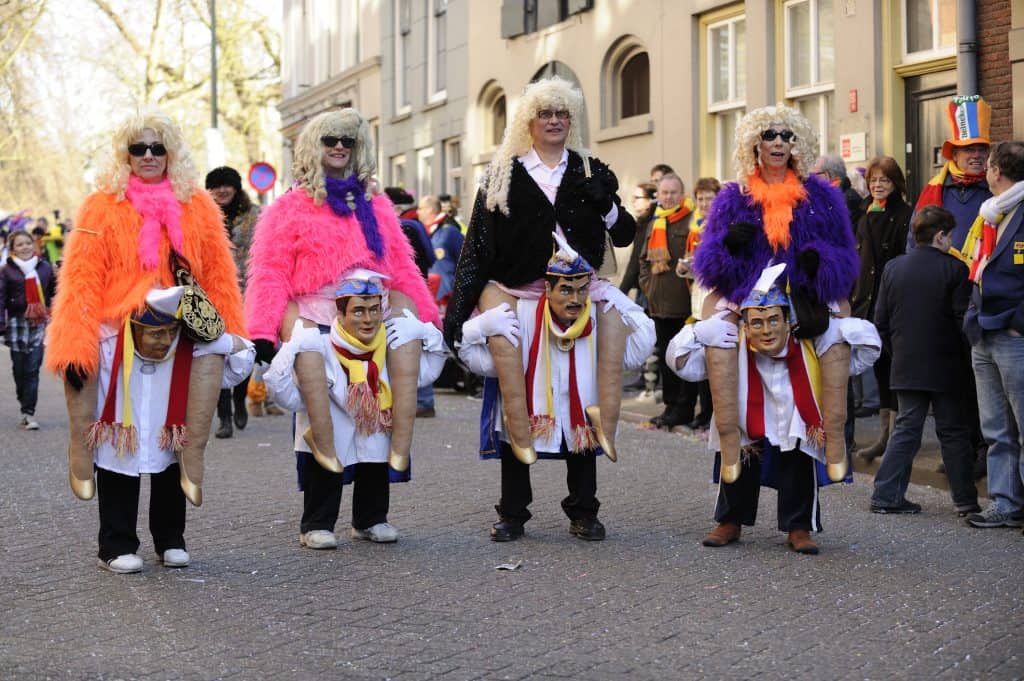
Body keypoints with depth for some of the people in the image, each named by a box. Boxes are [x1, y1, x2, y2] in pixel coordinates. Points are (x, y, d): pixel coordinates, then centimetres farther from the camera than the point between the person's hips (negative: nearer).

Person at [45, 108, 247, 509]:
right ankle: (82, 457, -12)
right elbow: (81, 278, -4)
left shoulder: (196, 205, 10)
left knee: (212, 347, -28)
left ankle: (192, 460, -23)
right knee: (78, 357, -27)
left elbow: (218, 273, 11)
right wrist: (74, 345, -15)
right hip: (116, 322, -1)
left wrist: (232, 335, 3)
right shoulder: (102, 207, 4)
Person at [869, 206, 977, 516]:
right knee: (953, 432, 6)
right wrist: (965, 353, 5)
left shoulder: (893, 268, 3)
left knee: (906, 429, 11)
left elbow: (880, 321, 6)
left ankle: (886, 495, 6)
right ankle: (965, 500, 10)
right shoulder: (954, 269, -10)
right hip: (945, 368, -4)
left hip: (905, 366, 4)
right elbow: (962, 319, -9)